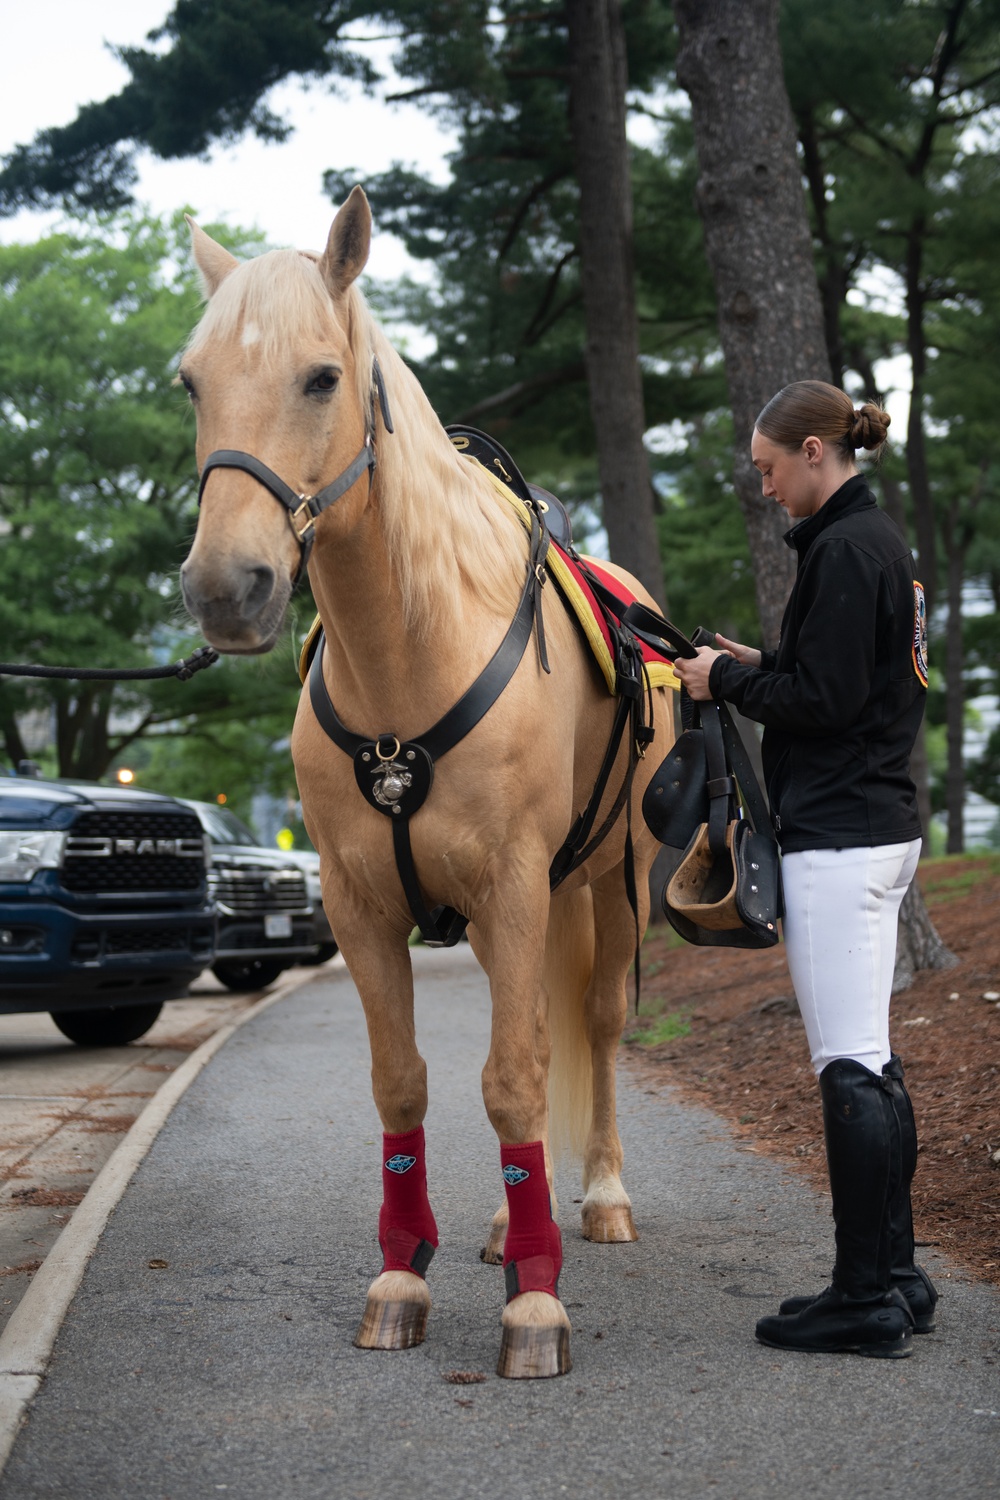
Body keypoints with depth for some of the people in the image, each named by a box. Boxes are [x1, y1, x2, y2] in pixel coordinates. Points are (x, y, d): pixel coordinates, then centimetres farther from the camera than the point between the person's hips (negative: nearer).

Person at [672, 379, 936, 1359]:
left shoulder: (844, 551, -13)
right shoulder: (877, 541, 17)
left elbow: (825, 698, -19)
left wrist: (729, 681, -5)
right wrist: (760, 667, 14)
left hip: (837, 836, -10)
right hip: (879, 827, 10)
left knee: (849, 1067, -7)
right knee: (870, 1064, 13)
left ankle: (866, 1299, -2)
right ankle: (895, 1276, 19)